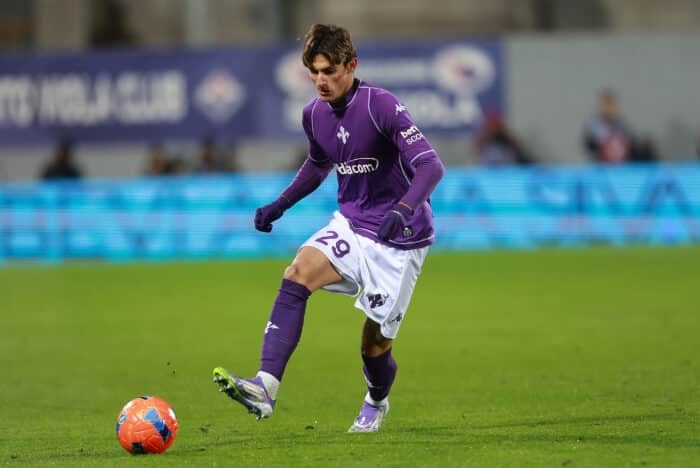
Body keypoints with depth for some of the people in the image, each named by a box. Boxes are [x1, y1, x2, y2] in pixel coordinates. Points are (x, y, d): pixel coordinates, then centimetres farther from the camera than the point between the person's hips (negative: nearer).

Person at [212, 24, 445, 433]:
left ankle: (377, 403, 39)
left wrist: (404, 208, -43)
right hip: (350, 226, 5)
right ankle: (266, 387, -35)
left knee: (375, 343, 2)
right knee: (297, 275, -24)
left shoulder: (381, 106, -20)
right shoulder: (315, 114, 1)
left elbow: (431, 165, -26)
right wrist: (279, 206, 15)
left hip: (398, 239, -5)